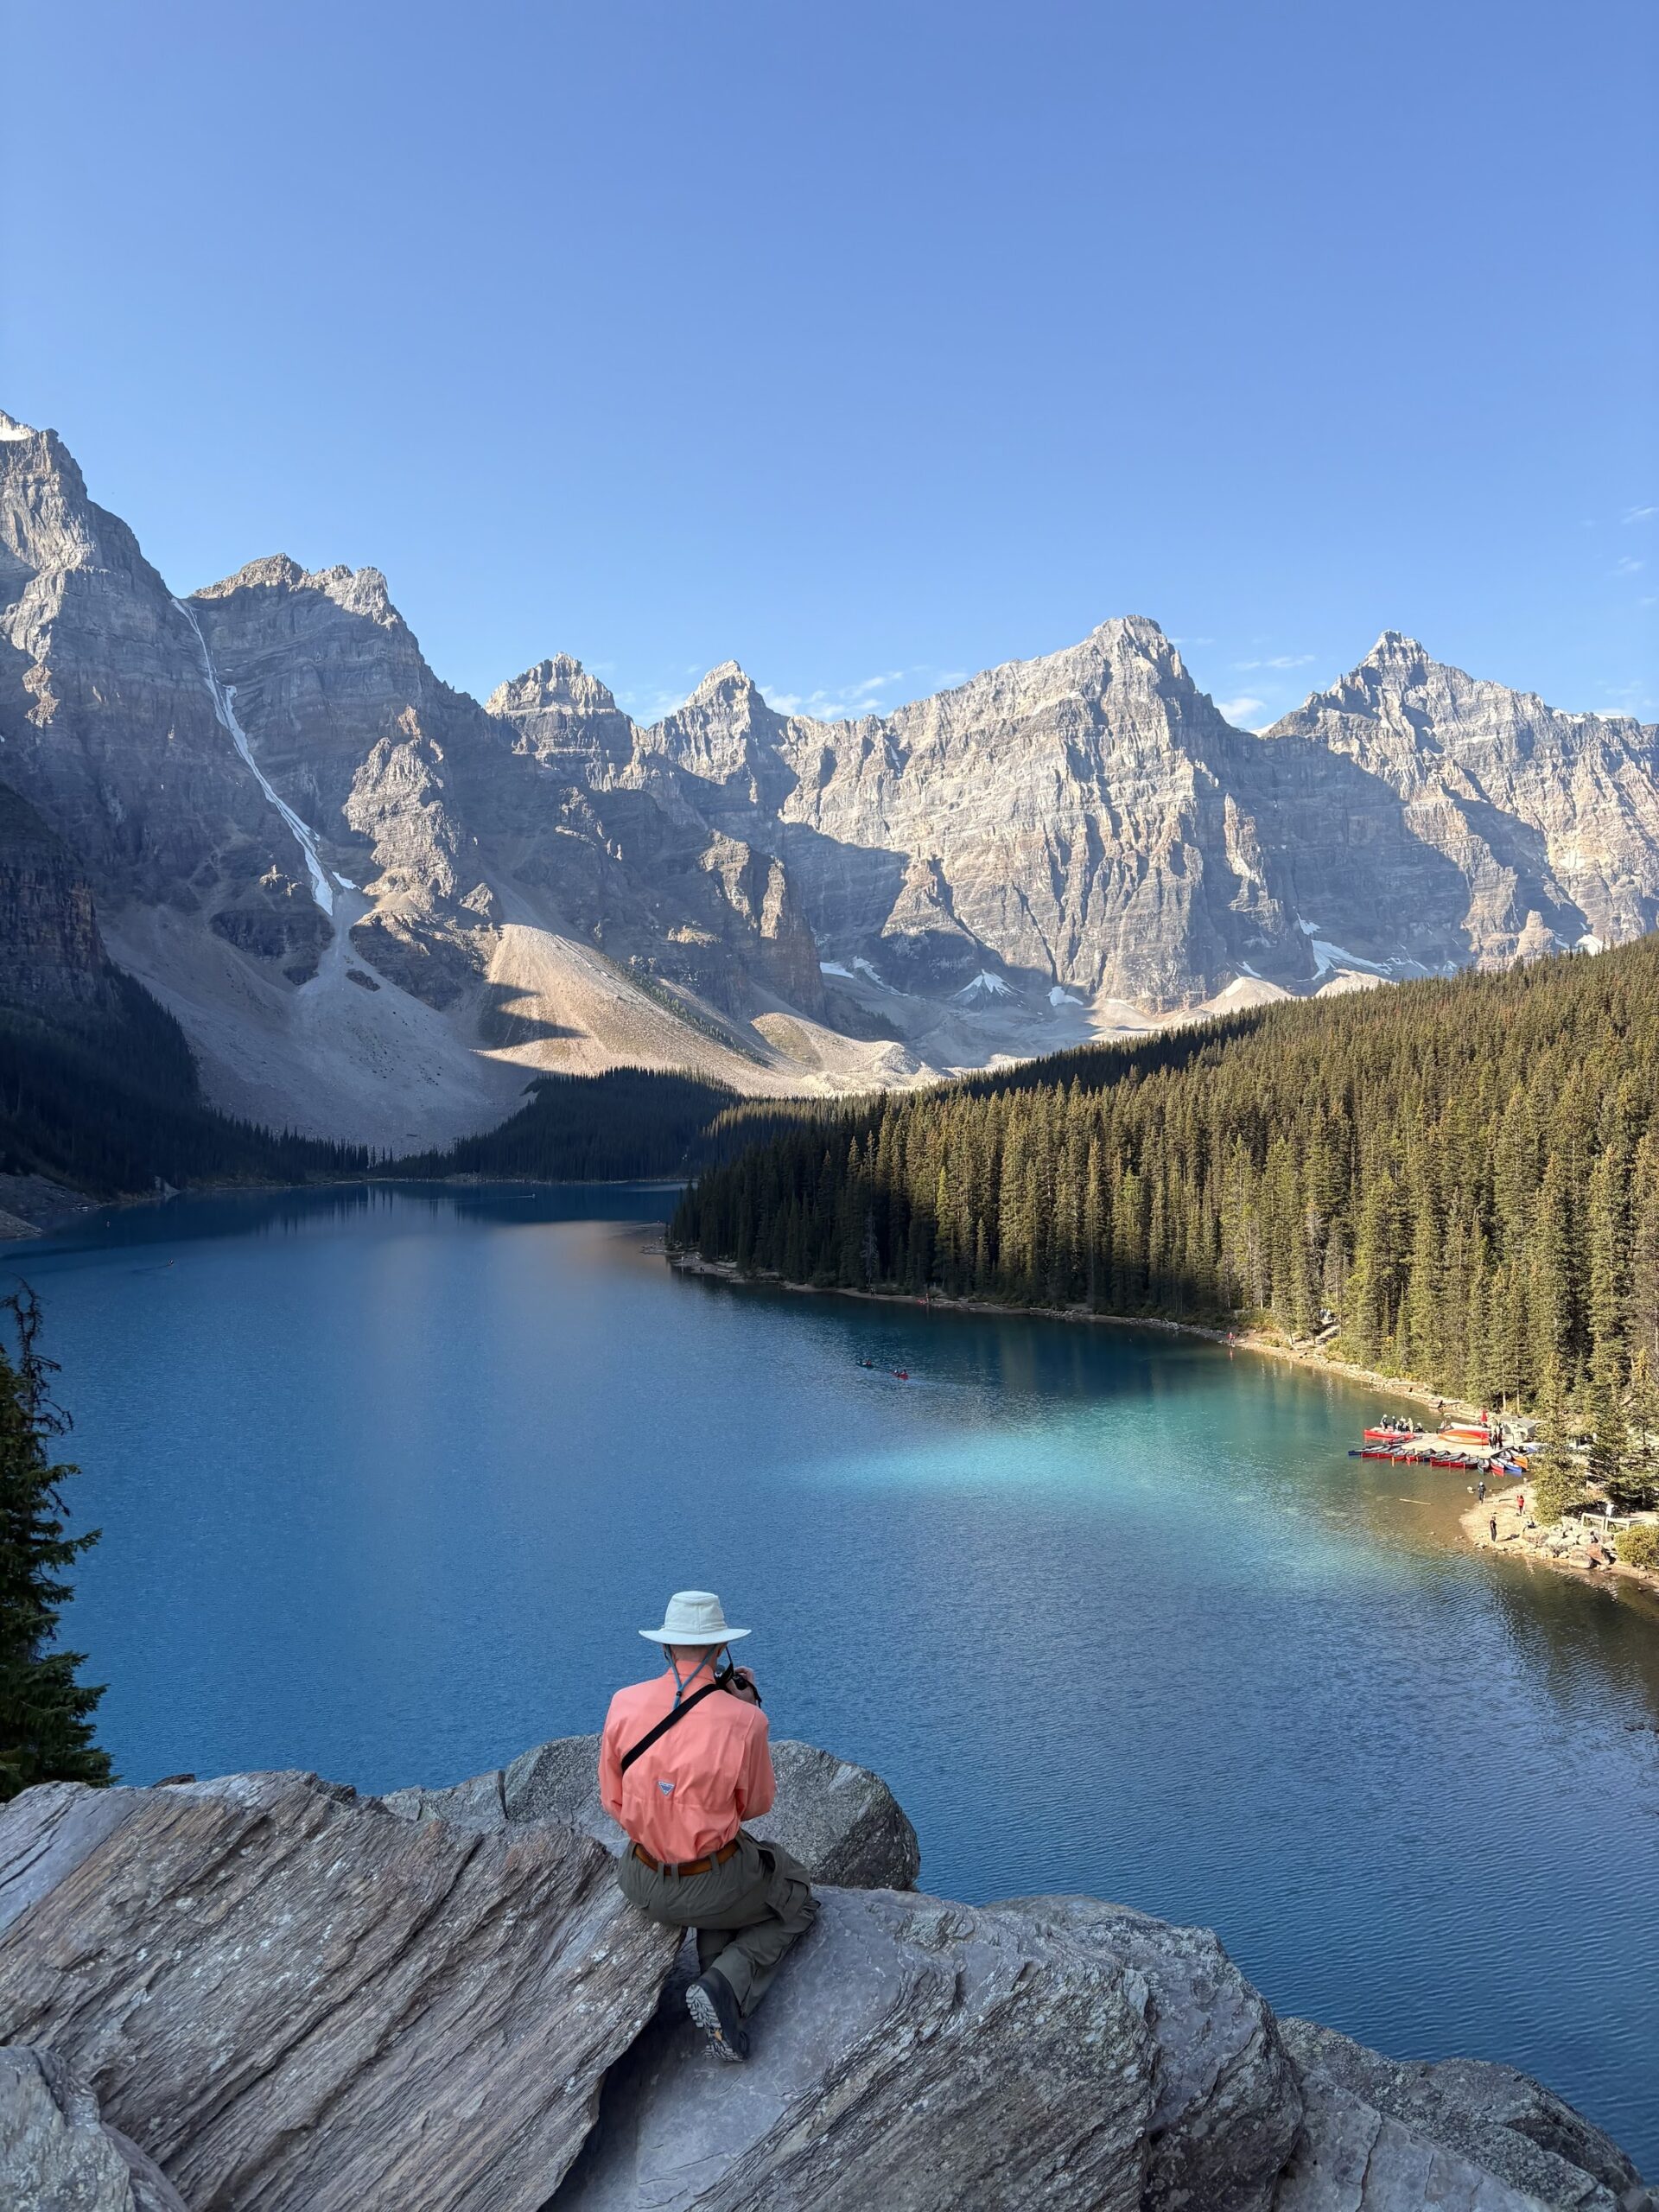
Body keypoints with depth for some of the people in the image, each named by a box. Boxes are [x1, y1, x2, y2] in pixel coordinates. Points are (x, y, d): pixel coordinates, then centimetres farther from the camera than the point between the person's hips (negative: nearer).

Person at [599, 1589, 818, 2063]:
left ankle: (719, 1991, 13)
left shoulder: (624, 1704, -12)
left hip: (641, 1885, 4)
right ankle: (725, 1986, 1)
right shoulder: (743, 1720, -21)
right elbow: (755, 1805, -3)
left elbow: (613, 1800, 0)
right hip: (708, 1889, -4)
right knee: (798, 1901, 26)